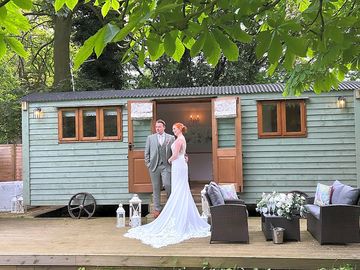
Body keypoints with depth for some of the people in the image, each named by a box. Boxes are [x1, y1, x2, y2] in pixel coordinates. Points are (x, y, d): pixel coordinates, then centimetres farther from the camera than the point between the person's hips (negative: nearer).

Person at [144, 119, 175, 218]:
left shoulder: (171, 138, 6)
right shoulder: (150, 138, 9)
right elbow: (147, 152, 10)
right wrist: (148, 163, 2)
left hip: (166, 166, -1)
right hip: (154, 166, 1)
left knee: (167, 185, -13)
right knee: (156, 188, 6)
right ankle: (157, 209, 14)